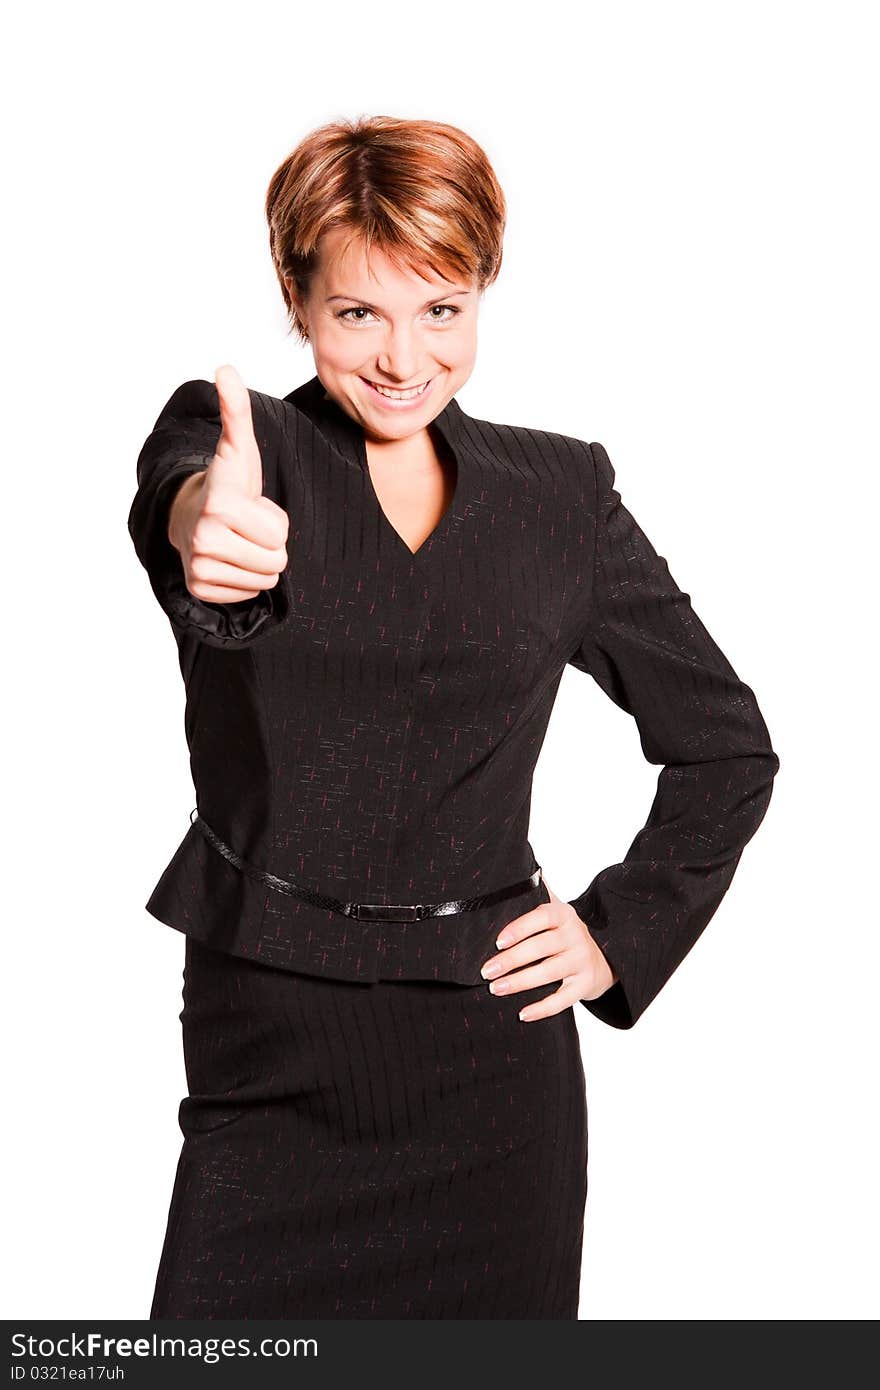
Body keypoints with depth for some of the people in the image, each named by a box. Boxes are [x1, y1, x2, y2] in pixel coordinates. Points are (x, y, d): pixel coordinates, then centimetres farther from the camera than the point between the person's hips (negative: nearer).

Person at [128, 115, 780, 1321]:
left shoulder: (562, 494, 5)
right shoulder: (241, 440, 0)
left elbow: (729, 745, 13)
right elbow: (174, 487, -27)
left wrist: (621, 930, 2)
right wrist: (200, 524, -50)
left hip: (494, 1055, 2)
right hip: (270, 1056, -1)